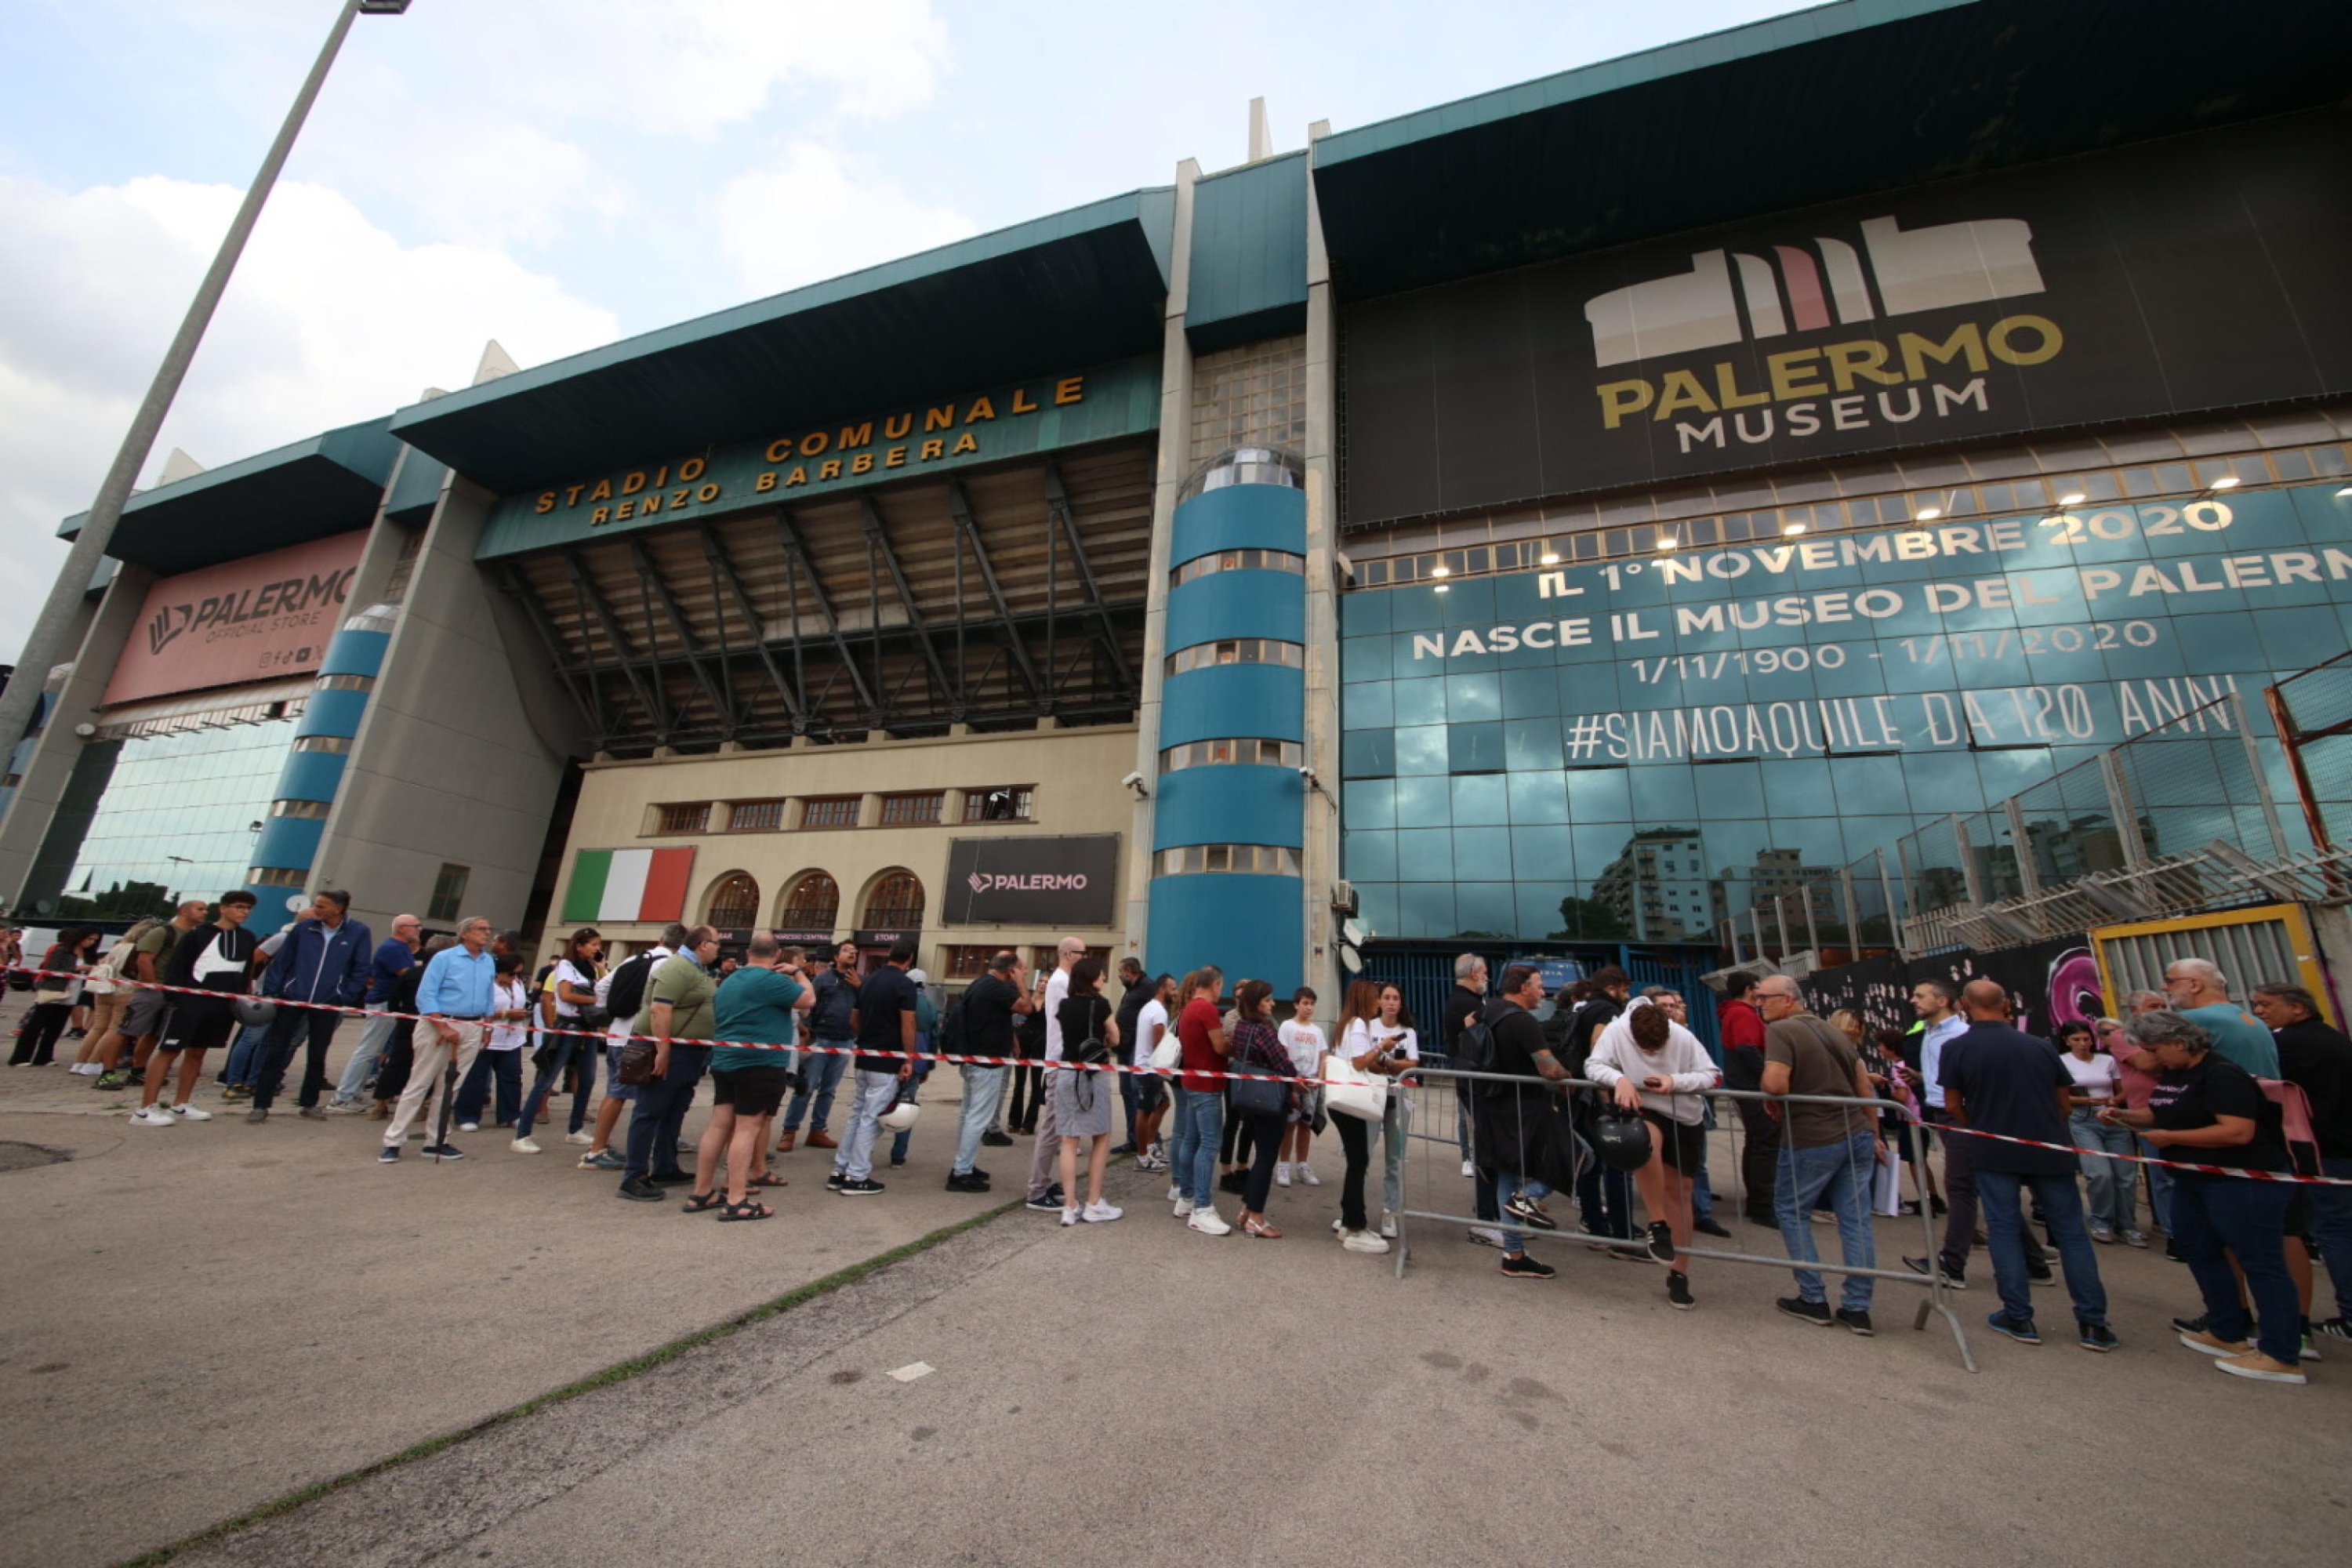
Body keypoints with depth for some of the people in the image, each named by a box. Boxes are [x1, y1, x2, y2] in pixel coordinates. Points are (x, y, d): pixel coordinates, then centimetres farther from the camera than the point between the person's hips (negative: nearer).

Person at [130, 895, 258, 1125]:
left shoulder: (247, 938, 12)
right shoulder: (197, 935, -5)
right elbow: (175, 967, -7)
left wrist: (240, 998, 8)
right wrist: (175, 998, -14)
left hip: (224, 1006, 5)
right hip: (190, 1002, -5)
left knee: (197, 1052, 11)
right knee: (169, 1051, -4)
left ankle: (180, 1106, 18)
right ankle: (146, 1110, -2)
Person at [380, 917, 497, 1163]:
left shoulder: (489, 962, 10)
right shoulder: (444, 958, -6)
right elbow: (426, 995, -10)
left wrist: (485, 1031, 11)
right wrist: (444, 1028, -15)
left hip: (472, 1030, 5)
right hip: (438, 1024, -4)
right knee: (419, 1084, 0)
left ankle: (436, 1141, 14)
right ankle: (393, 1141, 9)